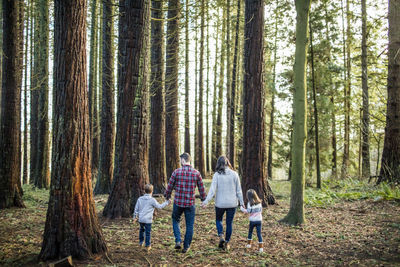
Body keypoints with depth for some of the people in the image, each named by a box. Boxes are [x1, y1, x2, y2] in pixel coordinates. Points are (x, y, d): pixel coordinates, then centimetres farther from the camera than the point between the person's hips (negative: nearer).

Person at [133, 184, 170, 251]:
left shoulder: (140, 199, 5)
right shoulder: (152, 200, -10)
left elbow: (136, 208, 11)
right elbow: (159, 206, -4)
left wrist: (135, 217, 23)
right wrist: (166, 202, 8)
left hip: (141, 219, 5)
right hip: (148, 220, -5)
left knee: (141, 230, 25)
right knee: (148, 232, 4)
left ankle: (141, 242, 34)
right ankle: (148, 246, 9)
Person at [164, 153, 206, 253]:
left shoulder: (176, 172, -8)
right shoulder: (196, 173, -4)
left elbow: (170, 186, -1)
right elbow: (201, 188, 4)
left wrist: (167, 196, 17)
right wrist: (203, 199, 20)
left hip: (178, 203, 0)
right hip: (190, 204, 0)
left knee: (175, 221, 21)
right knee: (189, 225, 11)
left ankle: (178, 241, 7)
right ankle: (186, 246, 17)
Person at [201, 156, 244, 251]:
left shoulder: (217, 175, -8)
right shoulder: (234, 174, -4)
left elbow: (212, 190, -14)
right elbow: (238, 190, 0)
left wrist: (206, 201, -13)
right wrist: (241, 202, 8)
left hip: (220, 203, -1)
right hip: (232, 203, 1)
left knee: (218, 219, 21)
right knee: (229, 223, 13)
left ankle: (221, 236, 0)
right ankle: (227, 243, 17)